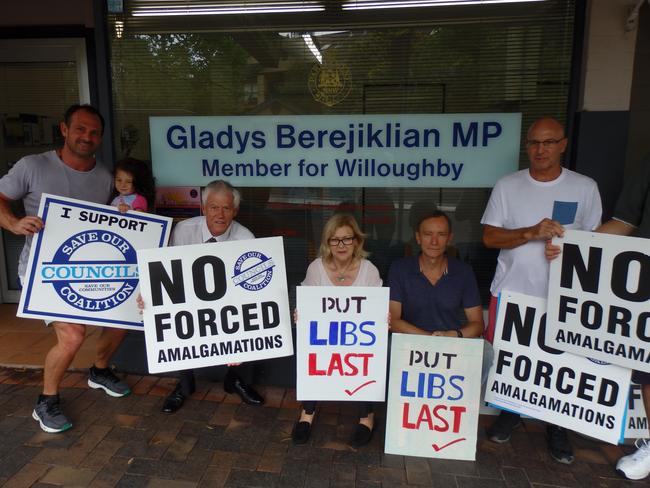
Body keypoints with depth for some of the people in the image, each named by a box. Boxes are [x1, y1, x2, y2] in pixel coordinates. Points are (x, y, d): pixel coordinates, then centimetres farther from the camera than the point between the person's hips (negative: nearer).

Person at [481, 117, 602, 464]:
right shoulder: (507, 186, 1)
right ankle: (510, 412, 32)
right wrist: (532, 233, -19)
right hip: (511, 290, 1)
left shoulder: (585, 188, 2)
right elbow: (490, 237, -4)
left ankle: (556, 427, 26)